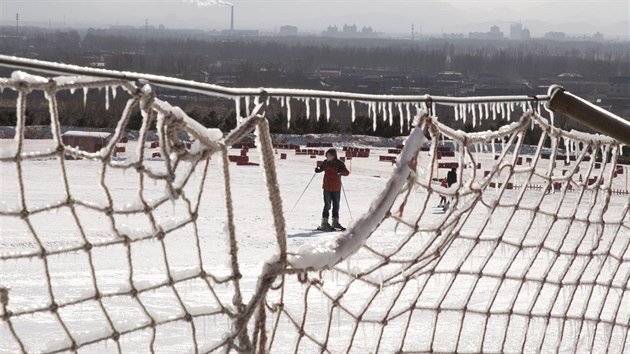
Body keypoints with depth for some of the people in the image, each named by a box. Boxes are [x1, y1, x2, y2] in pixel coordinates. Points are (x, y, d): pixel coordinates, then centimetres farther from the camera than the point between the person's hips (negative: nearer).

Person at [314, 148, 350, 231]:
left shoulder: (339, 163, -6)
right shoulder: (325, 163, -1)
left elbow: (347, 173, -11)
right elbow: (320, 168, 15)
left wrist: (341, 172, -31)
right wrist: (317, 169, -7)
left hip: (336, 188, 1)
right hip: (327, 187, -1)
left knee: (336, 205, 11)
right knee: (327, 205, -6)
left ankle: (335, 222, 24)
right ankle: (324, 223, -3)